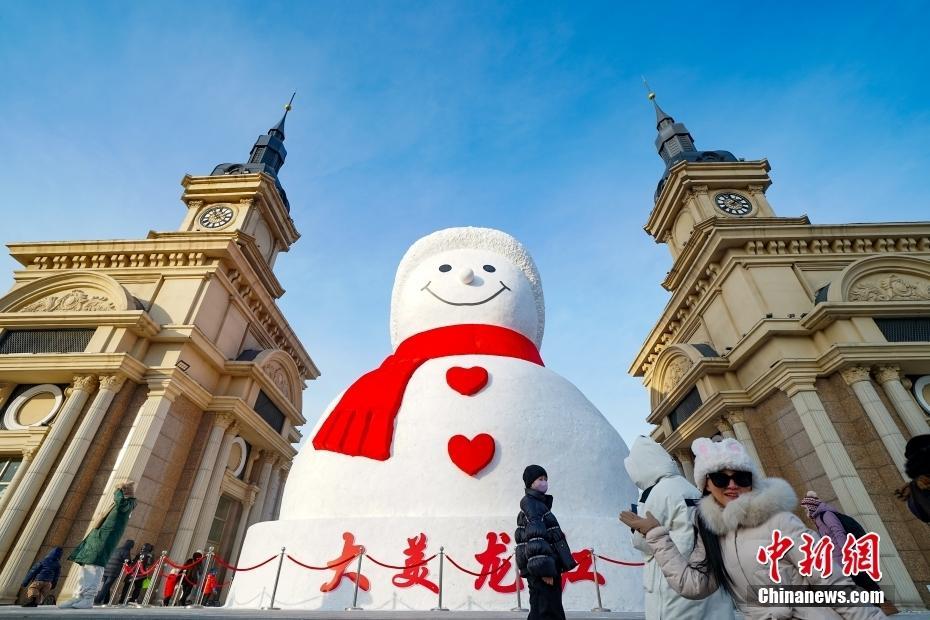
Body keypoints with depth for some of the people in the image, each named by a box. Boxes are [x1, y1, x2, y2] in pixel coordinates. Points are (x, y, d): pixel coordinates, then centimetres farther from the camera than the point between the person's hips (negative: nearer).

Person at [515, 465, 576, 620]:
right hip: (542, 570, -10)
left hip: (547, 568, 10)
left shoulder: (539, 504, 20)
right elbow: (535, 538, -21)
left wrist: (549, 567, 16)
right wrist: (544, 568, -25)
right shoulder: (530, 504, -11)